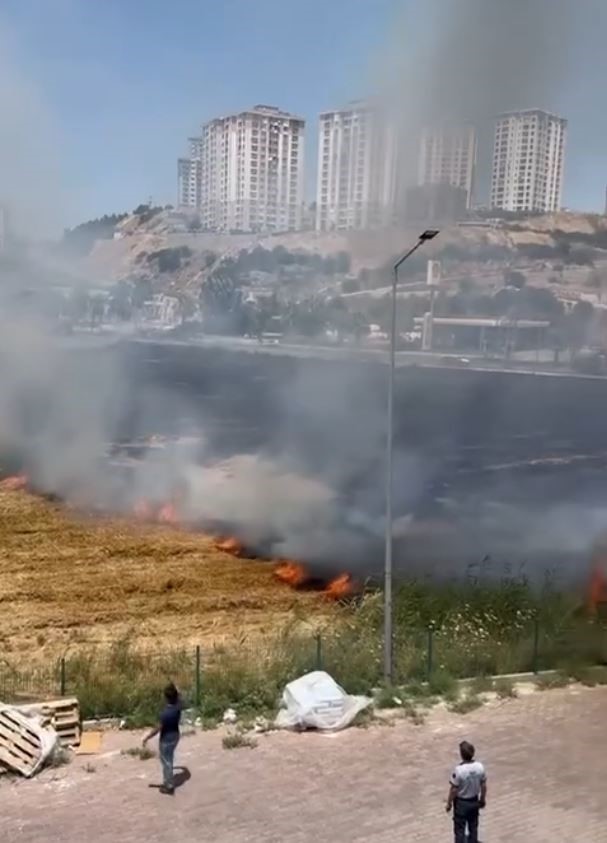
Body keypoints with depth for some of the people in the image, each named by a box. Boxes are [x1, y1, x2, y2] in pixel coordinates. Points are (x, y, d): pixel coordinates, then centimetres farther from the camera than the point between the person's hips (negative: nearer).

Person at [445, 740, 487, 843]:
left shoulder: (459, 770, -31)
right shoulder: (480, 767, -17)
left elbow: (454, 789, -20)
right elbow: (483, 786, -4)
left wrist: (449, 803, -4)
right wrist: (483, 799, 13)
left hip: (461, 802, -4)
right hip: (474, 801, 4)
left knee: (460, 829, 13)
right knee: (473, 827, 23)